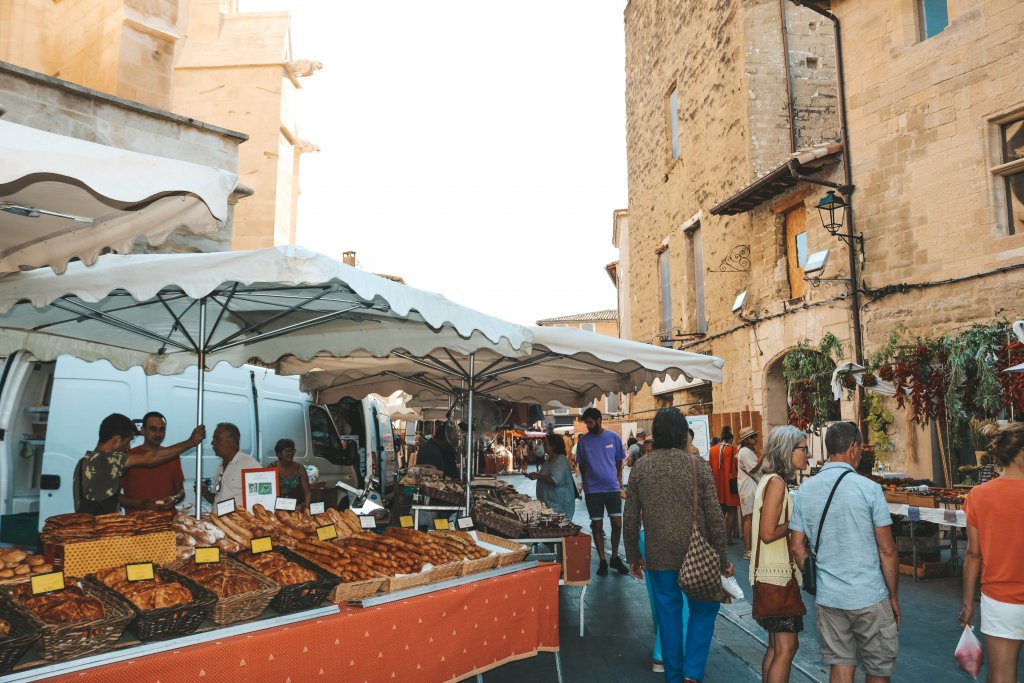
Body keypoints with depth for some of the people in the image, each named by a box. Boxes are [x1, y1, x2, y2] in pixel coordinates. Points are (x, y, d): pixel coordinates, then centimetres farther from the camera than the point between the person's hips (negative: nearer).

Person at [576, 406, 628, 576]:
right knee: (597, 526, 6)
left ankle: (615, 557, 22)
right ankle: (602, 561, 18)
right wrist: (586, 483, 4)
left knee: (617, 524, 3)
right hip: (593, 490, 0)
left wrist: (618, 481, 1)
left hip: (613, 488, 0)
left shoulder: (613, 437, -1)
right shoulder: (583, 440, -1)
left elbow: (619, 461, 7)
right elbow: (581, 465, 8)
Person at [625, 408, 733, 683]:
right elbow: (715, 518, -8)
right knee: (703, 609, 17)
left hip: (658, 556, 2)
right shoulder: (698, 466, -10)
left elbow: (631, 518, 1)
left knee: (668, 612, 16)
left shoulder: (640, 467, -3)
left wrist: (634, 556, 13)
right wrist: (722, 559, 1)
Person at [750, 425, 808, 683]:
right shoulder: (776, 482, -18)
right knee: (786, 647, -3)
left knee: (776, 645, 17)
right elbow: (768, 533, -24)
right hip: (776, 575, -10)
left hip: (774, 574, 10)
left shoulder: (771, 480, 12)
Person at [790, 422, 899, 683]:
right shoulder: (868, 488, -12)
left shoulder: (806, 490, 0)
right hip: (870, 597, -3)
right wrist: (894, 596, 2)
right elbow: (887, 550, -10)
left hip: (827, 597, 4)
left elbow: (796, 546, 3)